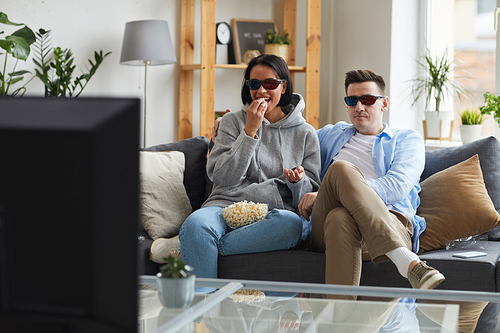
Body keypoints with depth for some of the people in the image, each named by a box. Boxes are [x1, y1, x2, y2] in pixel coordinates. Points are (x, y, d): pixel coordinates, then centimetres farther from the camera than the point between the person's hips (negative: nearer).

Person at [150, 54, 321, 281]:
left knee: (291, 223, -38)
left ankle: (192, 247, -30)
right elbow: (222, 177, -1)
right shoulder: (233, 122, 13)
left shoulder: (305, 133, 15)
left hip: (272, 214, 1)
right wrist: (250, 130, -5)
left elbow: (311, 193, 13)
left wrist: (298, 181, -11)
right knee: (196, 222, -37)